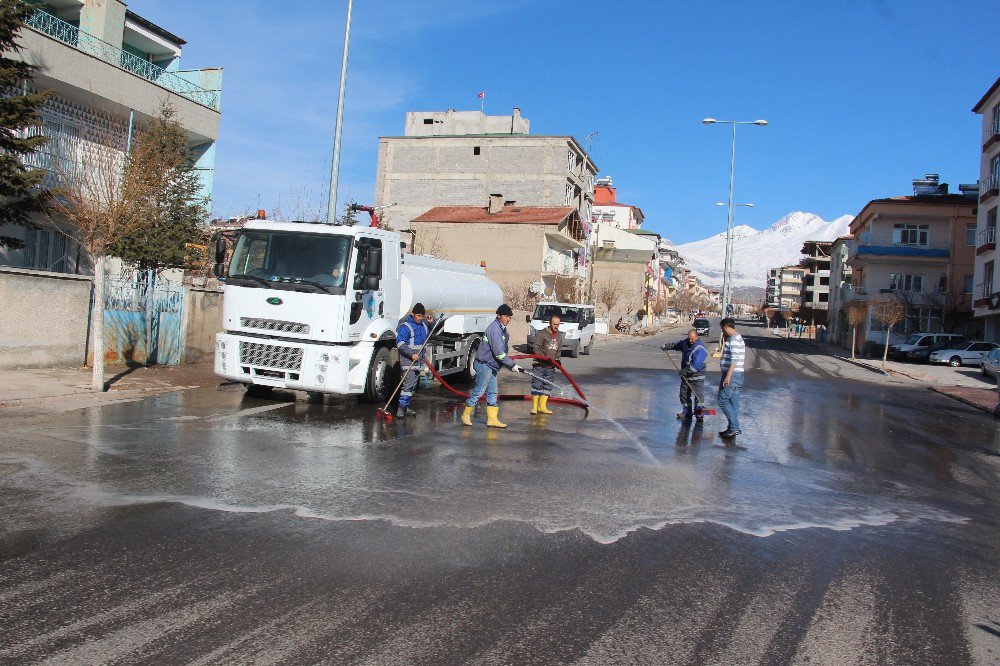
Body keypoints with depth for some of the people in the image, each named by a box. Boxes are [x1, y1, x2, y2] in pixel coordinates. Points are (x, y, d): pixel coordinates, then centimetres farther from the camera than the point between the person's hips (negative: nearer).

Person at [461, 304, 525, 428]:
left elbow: (501, 351, 17)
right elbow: (499, 353, -23)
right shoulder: (495, 329, -19)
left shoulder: (501, 329, 13)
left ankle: (492, 419, 13)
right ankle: (466, 414, 10)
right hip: (484, 365, -10)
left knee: (493, 392, 10)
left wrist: (510, 366, 10)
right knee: (479, 390, -3)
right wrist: (512, 365, -19)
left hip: (491, 366, 10)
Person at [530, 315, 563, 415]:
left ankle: (542, 406, 12)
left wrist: (557, 360, -1)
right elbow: (536, 349, -11)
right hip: (539, 365, -5)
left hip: (551, 366, 6)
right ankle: (534, 406, -1)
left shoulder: (559, 336, 11)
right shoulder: (541, 333, -7)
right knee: (537, 385, -6)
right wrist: (545, 358, -20)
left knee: (547, 386, 5)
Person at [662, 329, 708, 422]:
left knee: (698, 396, -10)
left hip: (697, 377, -8)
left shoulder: (700, 349, -24)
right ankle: (686, 413, 26)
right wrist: (667, 346, 29)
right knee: (684, 395, 14)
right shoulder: (686, 342, 3)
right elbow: (677, 345, 27)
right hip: (686, 376, 8)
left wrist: (685, 371, -35)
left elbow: (696, 365, -33)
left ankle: (699, 415, -2)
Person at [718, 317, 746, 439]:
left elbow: (735, 359, -25)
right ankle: (733, 428, 15)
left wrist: (728, 376, -27)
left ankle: (734, 427, -10)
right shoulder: (738, 338, 18)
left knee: (723, 400, -8)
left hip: (732, 374, -10)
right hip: (737, 375, 10)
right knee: (733, 402, 11)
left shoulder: (734, 339, -16)